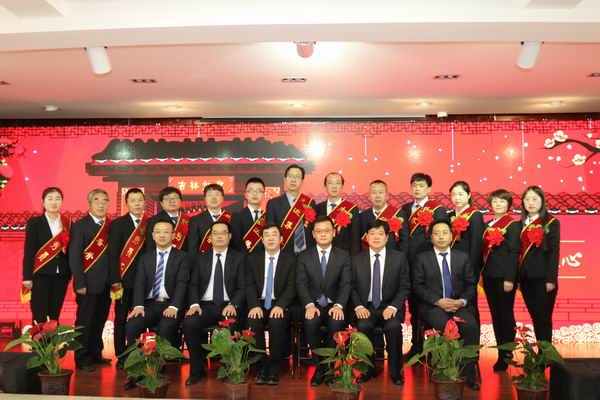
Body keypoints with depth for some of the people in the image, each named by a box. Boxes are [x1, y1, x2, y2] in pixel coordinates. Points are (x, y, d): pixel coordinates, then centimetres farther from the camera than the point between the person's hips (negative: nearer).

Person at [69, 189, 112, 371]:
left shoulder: (111, 226, 9)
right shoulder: (80, 225, -6)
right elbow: (74, 257, -9)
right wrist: (80, 284, -13)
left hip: (106, 283, 5)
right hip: (88, 283, -5)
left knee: (100, 320, 14)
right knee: (85, 322, 4)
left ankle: (95, 354, 28)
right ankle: (82, 359, 15)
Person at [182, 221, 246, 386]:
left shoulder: (239, 258, 9)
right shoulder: (200, 258, 16)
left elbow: (242, 287, 1)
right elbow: (193, 284, 9)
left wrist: (233, 304, -18)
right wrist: (194, 304, -10)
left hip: (229, 306, -2)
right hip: (205, 305, 2)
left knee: (232, 325, -35)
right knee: (189, 323, -28)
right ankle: (197, 369, -8)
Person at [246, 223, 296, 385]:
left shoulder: (290, 260, 5)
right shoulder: (252, 259, 11)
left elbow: (291, 287, -4)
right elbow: (250, 285, 2)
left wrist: (280, 306, -22)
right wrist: (255, 305, -16)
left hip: (280, 305, -1)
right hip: (259, 304, 2)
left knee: (277, 323, -32)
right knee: (253, 323, -29)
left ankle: (274, 369, -16)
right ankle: (261, 367, -13)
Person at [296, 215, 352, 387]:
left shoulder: (343, 256, 7)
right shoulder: (304, 256, 7)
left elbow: (346, 284, -3)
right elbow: (301, 284, -3)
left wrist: (338, 306, -21)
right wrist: (309, 305, -21)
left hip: (334, 305, 0)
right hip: (313, 305, 0)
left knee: (337, 323, -32)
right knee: (310, 322, -32)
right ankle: (320, 364, -10)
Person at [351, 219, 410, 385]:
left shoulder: (399, 257, 4)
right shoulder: (357, 259, 7)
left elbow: (405, 287, 1)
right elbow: (352, 287, 6)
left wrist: (393, 306, -15)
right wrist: (358, 306, -12)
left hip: (390, 307, -1)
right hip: (366, 307, 1)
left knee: (393, 326, -31)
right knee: (363, 326, -30)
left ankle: (395, 371, -10)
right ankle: (368, 369, -8)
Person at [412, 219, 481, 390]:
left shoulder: (463, 257, 15)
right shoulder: (422, 258, 8)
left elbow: (471, 285, 11)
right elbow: (418, 286, 1)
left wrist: (462, 301, -9)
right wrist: (438, 301, -13)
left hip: (460, 305, 2)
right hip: (433, 306, -2)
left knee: (472, 326, -28)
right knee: (444, 326, -34)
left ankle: (469, 374, -18)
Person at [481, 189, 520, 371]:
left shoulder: (512, 225, -4)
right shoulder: (487, 225, 13)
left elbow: (514, 252, -11)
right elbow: (484, 251, 13)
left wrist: (509, 279, -16)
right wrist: (481, 274, 7)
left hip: (504, 278, -6)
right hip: (489, 277, 6)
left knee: (506, 315, 2)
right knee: (495, 315, 11)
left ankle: (506, 356, 12)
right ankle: (500, 354, 20)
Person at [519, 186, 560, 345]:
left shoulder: (551, 223, -1)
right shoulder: (521, 224, 12)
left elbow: (554, 252, -7)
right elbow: (518, 251, 9)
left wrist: (551, 278, -14)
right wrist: (517, 277, 4)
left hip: (543, 277, -4)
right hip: (525, 277, 4)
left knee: (544, 318, 0)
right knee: (535, 318, 10)